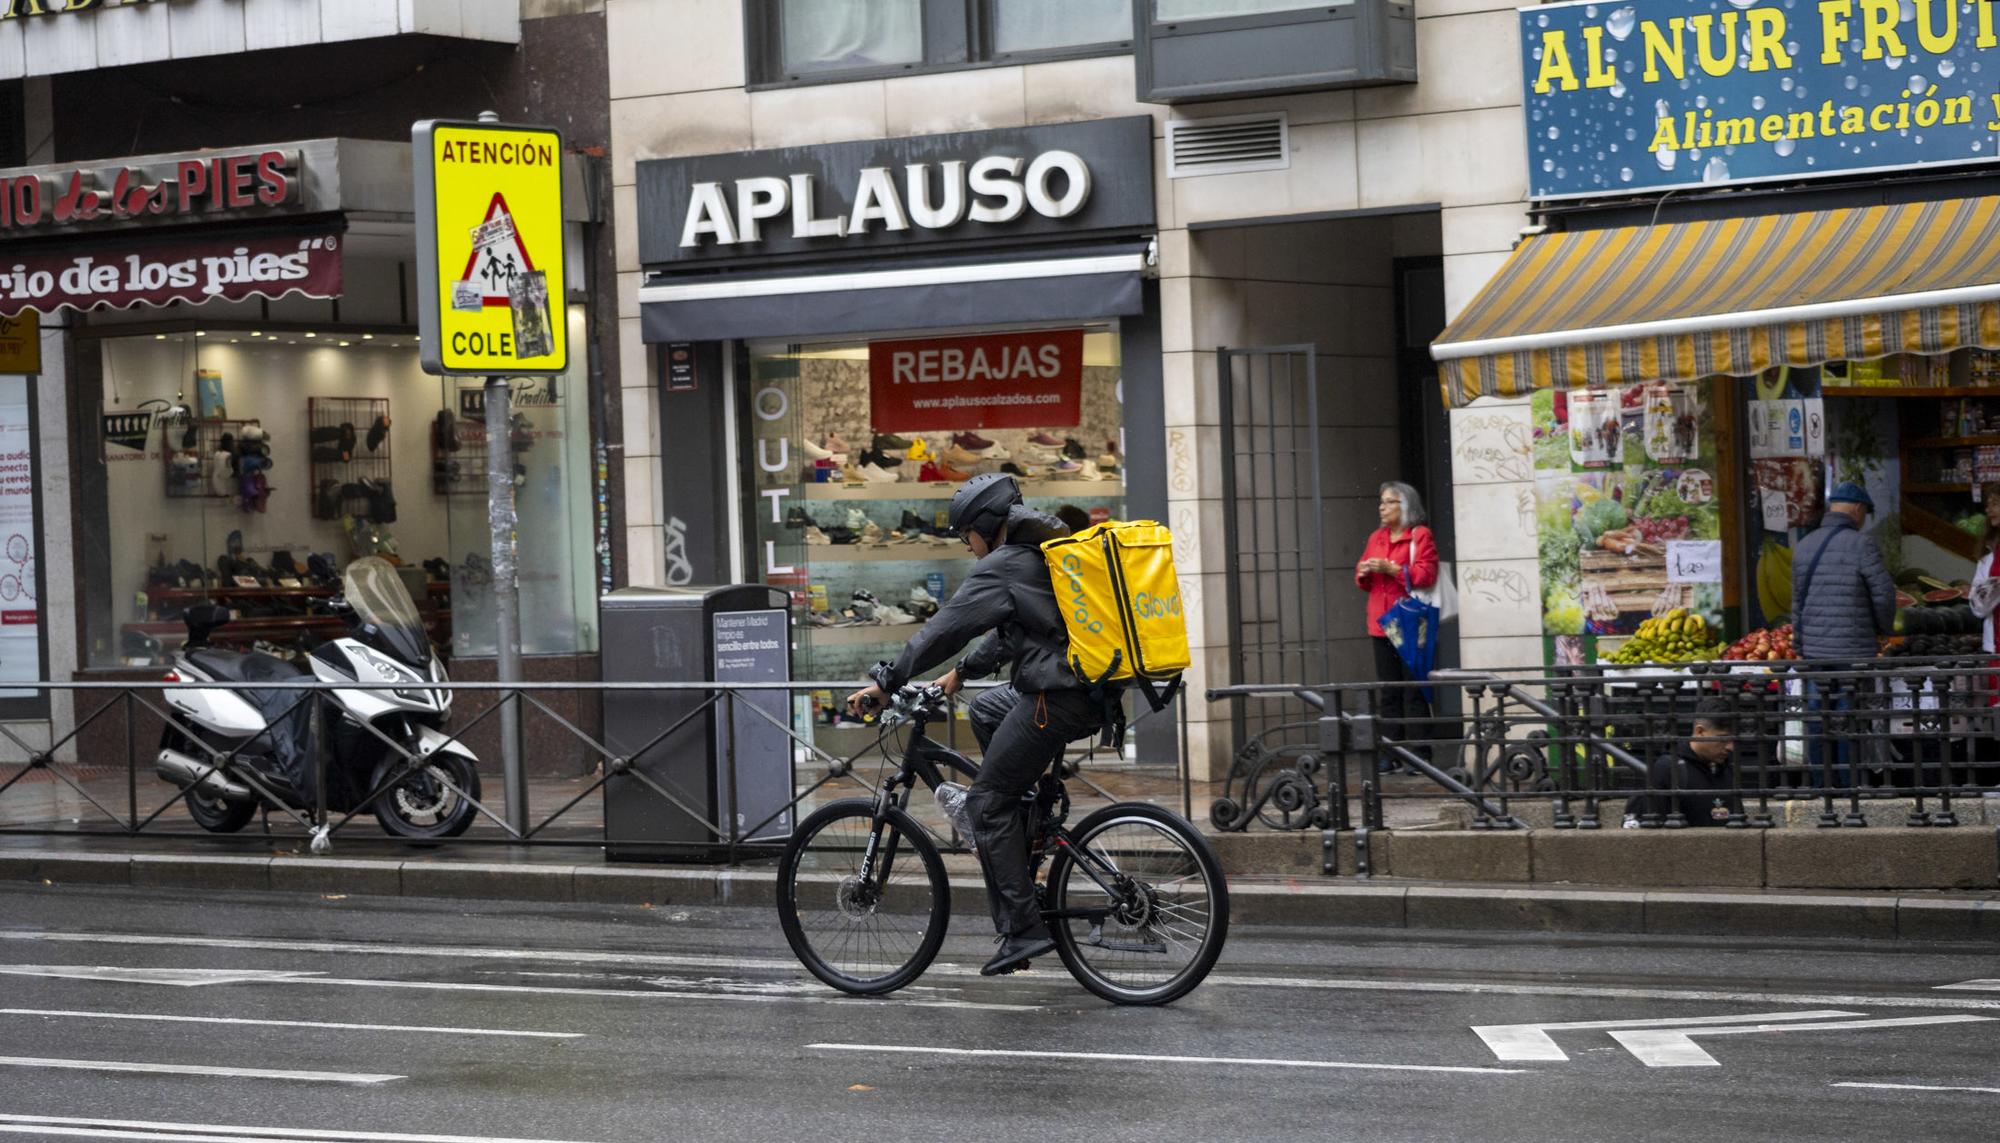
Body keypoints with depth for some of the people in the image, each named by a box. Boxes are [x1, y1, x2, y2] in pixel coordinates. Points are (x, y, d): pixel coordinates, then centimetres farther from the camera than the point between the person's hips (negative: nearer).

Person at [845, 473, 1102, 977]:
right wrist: (961, 673, 36)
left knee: (986, 801, -3)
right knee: (985, 711, 30)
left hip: (1056, 700, -9)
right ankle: (1029, 832, 25)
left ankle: (1023, 930, -9)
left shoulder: (1002, 567, -8)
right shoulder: (1043, 552, 21)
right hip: (1093, 694, 10)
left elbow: (945, 628, -10)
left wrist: (886, 683, -6)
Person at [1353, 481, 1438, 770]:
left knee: (1414, 691, -6)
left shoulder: (1420, 536, -2)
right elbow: (1363, 582, 21)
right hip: (1381, 624, 6)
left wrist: (1391, 569, -18)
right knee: (1389, 692, 5)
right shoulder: (1376, 538, 17)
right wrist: (1363, 573, -2)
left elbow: (1426, 575, -12)